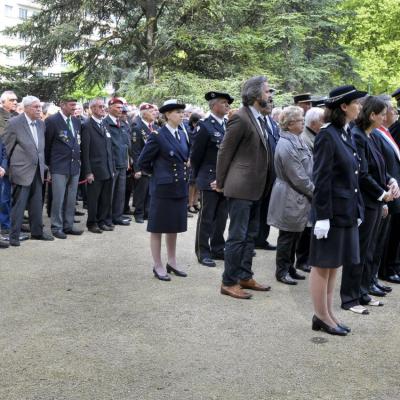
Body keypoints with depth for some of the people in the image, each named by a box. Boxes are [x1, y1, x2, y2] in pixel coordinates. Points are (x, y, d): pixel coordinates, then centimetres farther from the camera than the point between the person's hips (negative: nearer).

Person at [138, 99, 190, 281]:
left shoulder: (182, 135, 9)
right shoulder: (157, 136, -12)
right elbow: (142, 163, -8)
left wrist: (183, 175, 10)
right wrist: (158, 174, 2)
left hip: (180, 188, 7)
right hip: (163, 188, -7)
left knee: (174, 226, 14)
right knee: (158, 228, 3)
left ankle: (171, 262, 25)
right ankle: (158, 266, 11)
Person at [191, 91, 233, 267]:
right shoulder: (205, 126, -10)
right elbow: (196, 154, -6)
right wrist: (198, 176, 2)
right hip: (210, 179, -6)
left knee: (221, 216, 13)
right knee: (207, 217, 2)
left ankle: (218, 248, 24)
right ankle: (203, 252, 11)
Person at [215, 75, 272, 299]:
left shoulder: (260, 119, 12)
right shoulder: (240, 118, -14)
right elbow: (225, 152, -11)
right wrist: (221, 183, -4)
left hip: (255, 189, 9)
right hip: (240, 188, -9)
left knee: (251, 235, 15)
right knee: (238, 237, -3)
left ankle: (245, 277, 25)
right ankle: (229, 282, 6)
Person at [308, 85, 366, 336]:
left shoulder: (348, 135, 11)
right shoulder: (327, 135, -14)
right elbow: (321, 179, -17)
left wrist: (358, 209, 13)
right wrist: (322, 216, -19)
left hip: (347, 211, 8)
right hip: (332, 210, -8)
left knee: (335, 264, 14)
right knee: (323, 265, 3)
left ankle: (328, 313, 24)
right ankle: (321, 317, 13)